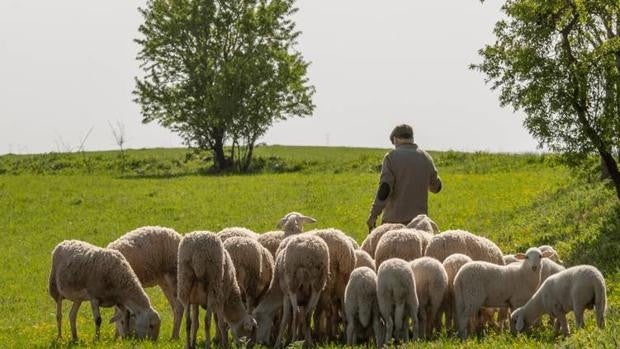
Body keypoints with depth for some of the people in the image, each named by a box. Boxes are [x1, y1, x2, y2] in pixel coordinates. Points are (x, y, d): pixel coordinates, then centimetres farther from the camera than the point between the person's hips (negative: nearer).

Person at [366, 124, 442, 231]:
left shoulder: (391, 157, -6)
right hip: (419, 219, 3)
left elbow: (384, 188, -15)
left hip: (394, 219, -3)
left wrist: (373, 215, -13)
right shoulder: (425, 158, 6)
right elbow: (436, 187, 18)